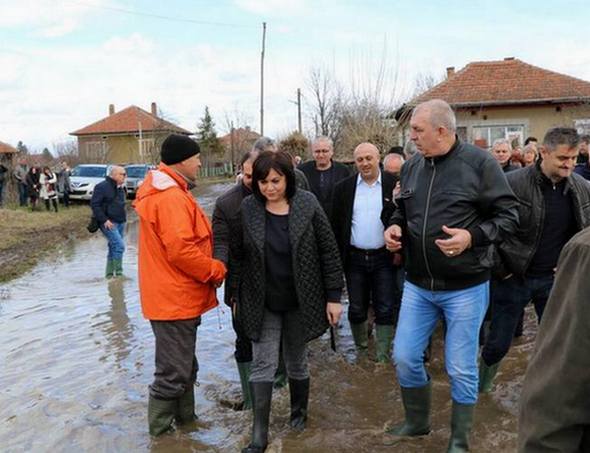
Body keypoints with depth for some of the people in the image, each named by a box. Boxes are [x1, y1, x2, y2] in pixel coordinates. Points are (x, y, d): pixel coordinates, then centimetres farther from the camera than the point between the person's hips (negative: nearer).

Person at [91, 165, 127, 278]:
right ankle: (118, 273, -9)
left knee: (114, 248, 11)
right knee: (119, 246, -17)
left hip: (120, 222, 8)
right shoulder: (102, 187, -11)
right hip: (108, 223, -8)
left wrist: (123, 218, 14)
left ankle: (109, 274, 19)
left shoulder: (120, 188, 15)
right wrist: (104, 220, -19)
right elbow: (94, 204, -15)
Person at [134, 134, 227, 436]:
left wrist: (210, 268, 12)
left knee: (183, 366, 21)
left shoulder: (161, 192, 13)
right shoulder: (172, 198, -21)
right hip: (176, 299, -11)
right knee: (174, 372, 2)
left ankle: (184, 418, 34)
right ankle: (162, 428, 17)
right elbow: (181, 251, -28)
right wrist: (217, 271, -14)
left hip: (172, 296, 11)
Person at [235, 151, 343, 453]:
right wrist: (238, 296, 6)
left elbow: (328, 251, -6)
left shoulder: (307, 204, -9)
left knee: (296, 362, 14)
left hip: (300, 301, 0)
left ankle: (299, 412, 38)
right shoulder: (247, 208, -6)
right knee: (263, 365, 1)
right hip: (262, 302, 1)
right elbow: (240, 255, 3)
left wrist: (334, 296, -7)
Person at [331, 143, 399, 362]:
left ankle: (383, 358, 15)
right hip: (355, 259, 2)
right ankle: (361, 352, 30)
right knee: (356, 310, 11)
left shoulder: (394, 184, -3)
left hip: (384, 258, -2)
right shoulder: (343, 187, 3)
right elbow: (336, 224, 5)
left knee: (385, 310, 3)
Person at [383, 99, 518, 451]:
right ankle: (417, 421, 38)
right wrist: (396, 226, -3)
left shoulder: (480, 163, -12)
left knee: (461, 369, 7)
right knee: (405, 358, 11)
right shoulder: (412, 167, 4)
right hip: (418, 285, 5)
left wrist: (473, 236, -24)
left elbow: (508, 215, -9)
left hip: (465, 287, -5)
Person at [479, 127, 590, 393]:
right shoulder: (513, 183, -15)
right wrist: (498, 268, -9)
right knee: (498, 343, 8)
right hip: (513, 278, -3)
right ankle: (482, 382, 36)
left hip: (555, 279, 3)